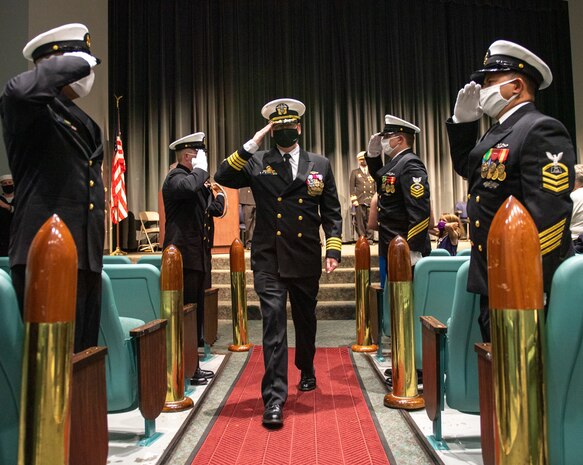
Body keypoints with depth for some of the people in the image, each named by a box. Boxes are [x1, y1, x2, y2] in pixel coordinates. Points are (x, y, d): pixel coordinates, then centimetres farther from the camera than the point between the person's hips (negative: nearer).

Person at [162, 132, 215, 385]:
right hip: (184, 257, -10)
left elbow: (211, 207, 24)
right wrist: (200, 169, -19)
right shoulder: (176, 177, -10)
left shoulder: (192, 177, 20)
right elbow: (188, 187, -35)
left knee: (195, 313, 15)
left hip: (194, 257, 10)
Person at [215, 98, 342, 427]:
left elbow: (331, 212, 7)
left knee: (306, 321, 18)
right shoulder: (257, 163, 4)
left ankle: (307, 370, 45)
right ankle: (275, 398, 0)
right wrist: (252, 145, -12)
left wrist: (334, 250, -2)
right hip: (269, 260, -2)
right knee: (274, 323, -7)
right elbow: (223, 178, -10)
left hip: (306, 260, 2)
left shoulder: (320, 164, 7)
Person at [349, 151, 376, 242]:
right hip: (360, 200, -1)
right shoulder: (354, 172, 11)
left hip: (371, 200, 1)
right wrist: (353, 200, -6)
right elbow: (352, 187, 4)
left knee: (370, 220, -3)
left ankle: (369, 238, 2)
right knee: (360, 221, -3)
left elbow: (376, 186, 15)